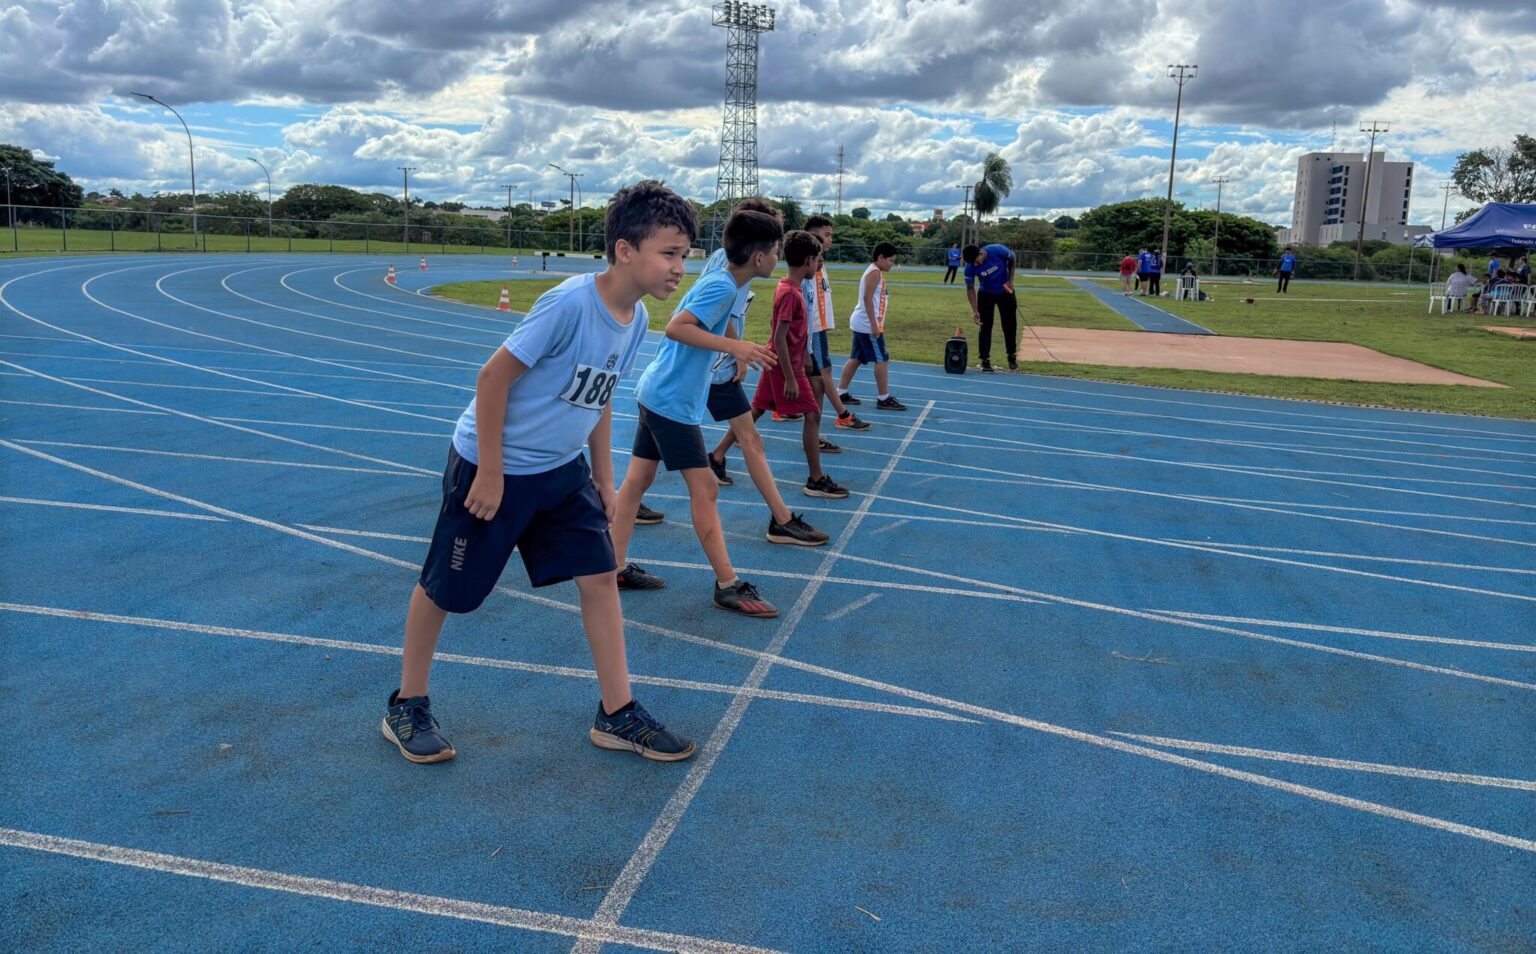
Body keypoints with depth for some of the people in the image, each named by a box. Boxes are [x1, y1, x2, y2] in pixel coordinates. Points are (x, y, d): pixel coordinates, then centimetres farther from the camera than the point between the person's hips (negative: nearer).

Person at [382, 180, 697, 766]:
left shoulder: (636, 319, -3)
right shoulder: (569, 303, -27)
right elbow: (493, 378, -22)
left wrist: (604, 480, 13)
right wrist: (490, 472, -19)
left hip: (562, 471, 7)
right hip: (492, 466, -7)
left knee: (600, 577, 2)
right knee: (443, 588, 8)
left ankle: (617, 716, 14)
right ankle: (407, 707, 29)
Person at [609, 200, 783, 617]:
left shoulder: (719, 281, 10)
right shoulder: (722, 286, -18)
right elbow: (675, 327, -27)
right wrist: (733, 345, -31)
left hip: (657, 392, 10)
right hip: (671, 401, -10)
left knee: (637, 479, 12)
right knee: (704, 488, -6)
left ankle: (617, 567, 20)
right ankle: (728, 586, 1)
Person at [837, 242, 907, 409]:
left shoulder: (874, 272, 17)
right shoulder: (875, 273, -14)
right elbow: (868, 299, -21)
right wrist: (874, 325, -24)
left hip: (861, 324, 10)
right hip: (868, 325, -10)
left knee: (856, 358, 12)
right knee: (882, 359, -5)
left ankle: (841, 393, 15)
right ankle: (884, 398, -1)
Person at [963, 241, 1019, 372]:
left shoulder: (998, 251, -30)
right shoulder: (970, 267, -27)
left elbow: (1012, 260, -7)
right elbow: (970, 288, -16)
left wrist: (1010, 279, -11)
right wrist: (975, 310, -22)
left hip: (1005, 291, 0)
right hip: (986, 294, 0)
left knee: (1010, 325, 7)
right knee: (985, 327, -6)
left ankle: (1012, 357, 23)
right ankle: (985, 361, 2)